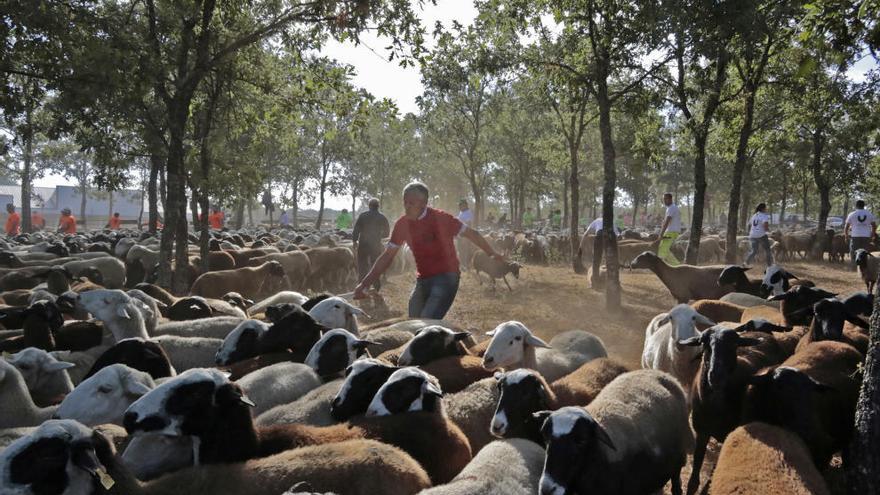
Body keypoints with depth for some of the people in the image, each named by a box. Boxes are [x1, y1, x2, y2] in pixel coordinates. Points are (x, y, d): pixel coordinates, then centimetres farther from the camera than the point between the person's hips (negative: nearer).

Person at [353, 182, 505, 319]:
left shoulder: (440, 218, -13)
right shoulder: (402, 224, -1)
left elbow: (471, 234, -2)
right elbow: (387, 257, 5)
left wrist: (492, 254, 3)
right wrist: (365, 283, -1)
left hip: (445, 278, -6)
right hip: (422, 281, 6)